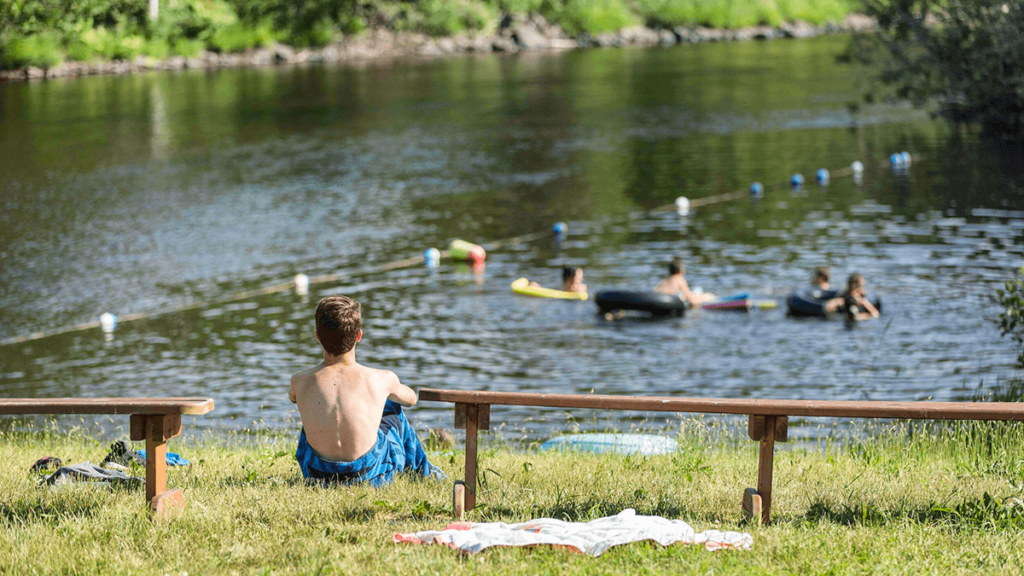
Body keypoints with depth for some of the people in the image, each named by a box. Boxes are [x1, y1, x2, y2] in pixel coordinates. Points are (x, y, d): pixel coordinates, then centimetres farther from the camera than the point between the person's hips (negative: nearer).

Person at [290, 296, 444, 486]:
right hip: (371, 478, -1)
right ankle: (424, 473, 54)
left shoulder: (300, 382, -14)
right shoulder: (383, 380, -16)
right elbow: (411, 399, 10)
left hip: (318, 477, 1)